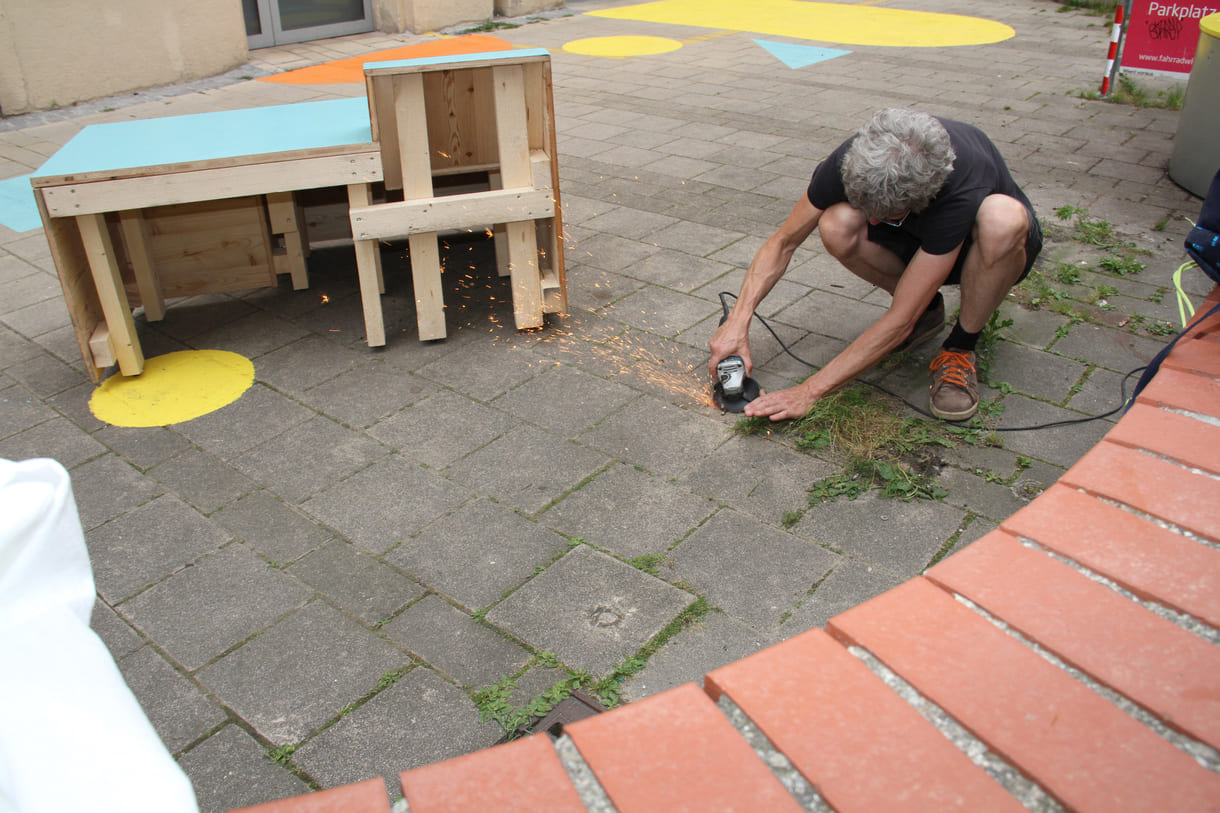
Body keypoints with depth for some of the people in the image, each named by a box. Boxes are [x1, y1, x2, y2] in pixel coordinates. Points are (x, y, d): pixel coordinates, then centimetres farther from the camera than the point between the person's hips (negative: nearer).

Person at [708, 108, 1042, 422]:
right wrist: (738, 320, -26)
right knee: (836, 226, -29)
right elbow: (784, 241, -15)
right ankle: (926, 310, -2)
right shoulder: (855, 159, -29)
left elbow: (900, 322, -38)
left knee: (1002, 217, -41)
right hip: (916, 242, 4)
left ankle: (959, 351, -16)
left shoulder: (962, 189, -41)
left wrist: (810, 390, -38)